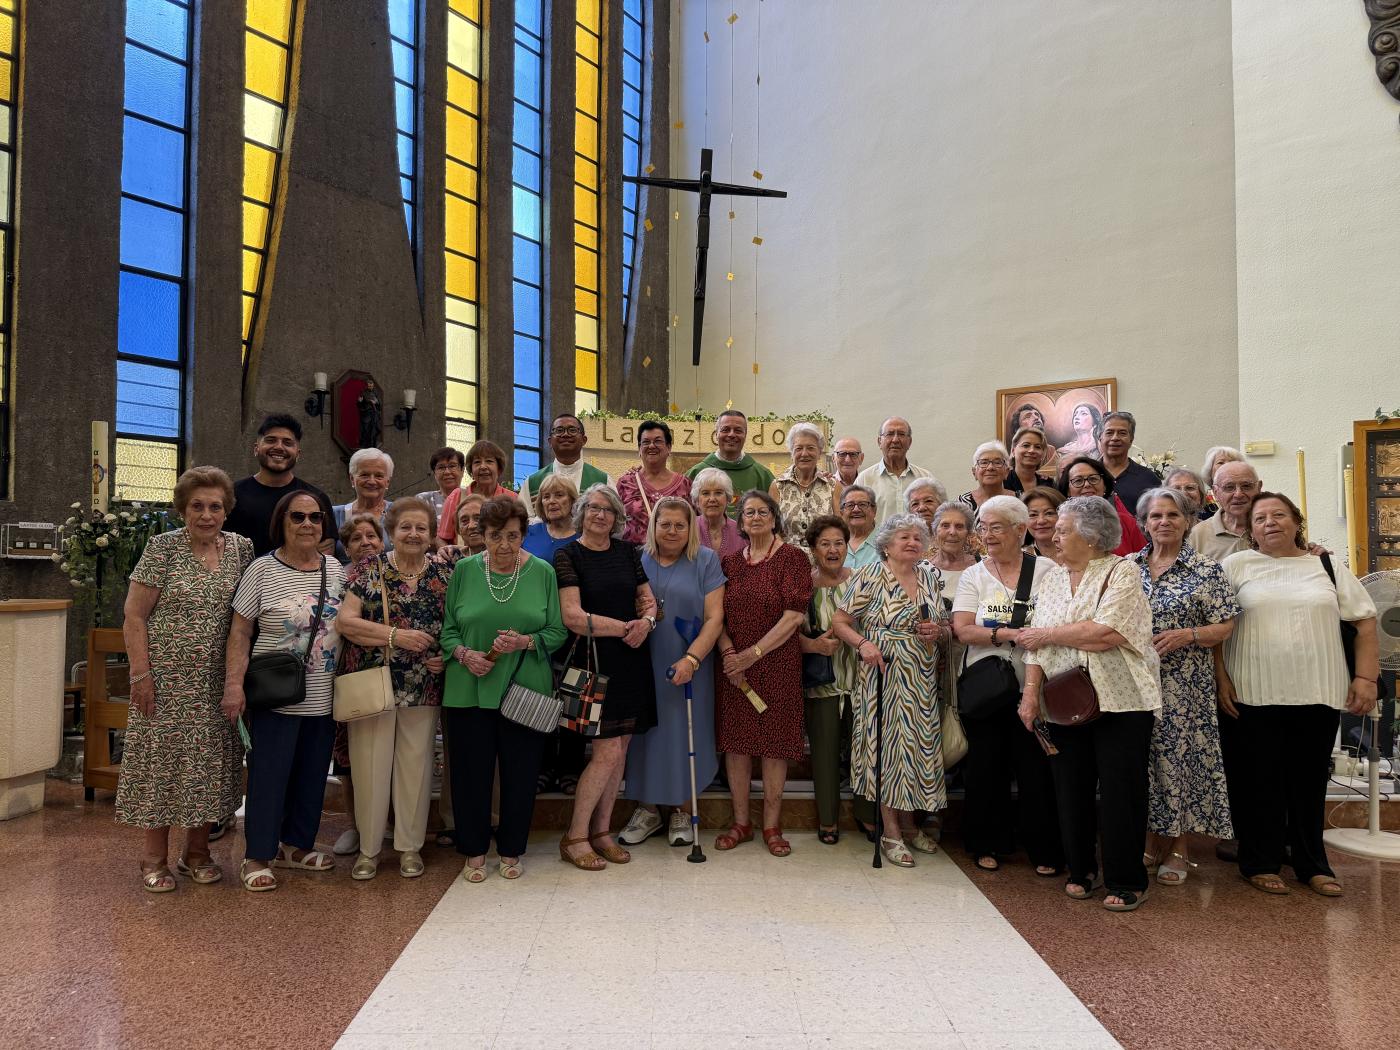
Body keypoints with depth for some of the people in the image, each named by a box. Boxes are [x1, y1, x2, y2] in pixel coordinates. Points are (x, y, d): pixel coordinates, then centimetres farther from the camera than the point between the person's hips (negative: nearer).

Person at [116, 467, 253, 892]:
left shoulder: (241, 548, 4)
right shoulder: (162, 548, -7)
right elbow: (134, 618, -6)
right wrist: (141, 674, -12)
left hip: (218, 682, 3)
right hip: (167, 678, -3)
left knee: (210, 762, 9)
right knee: (163, 760, 3)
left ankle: (197, 852, 24)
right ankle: (155, 858, 19)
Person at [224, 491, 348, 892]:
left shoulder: (335, 568, 7)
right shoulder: (262, 570, -7)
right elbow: (240, 633, -6)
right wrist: (234, 685, -14)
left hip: (324, 697, 5)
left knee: (312, 774, 13)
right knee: (269, 774, 2)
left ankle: (296, 845, 29)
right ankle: (257, 856, 17)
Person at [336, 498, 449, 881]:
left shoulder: (445, 576, 5)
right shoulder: (368, 569, 0)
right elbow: (346, 620, -9)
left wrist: (447, 656, -8)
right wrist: (396, 636, -18)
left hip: (423, 688, 2)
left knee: (415, 765, 9)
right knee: (370, 766, 5)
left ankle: (410, 845, 24)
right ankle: (368, 847, 22)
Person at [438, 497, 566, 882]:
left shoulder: (543, 572, 0)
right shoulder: (464, 570, 2)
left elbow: (557, 632, 0)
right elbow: (448, 629, 6)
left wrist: (525, 642, -17)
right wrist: (464, 654, -13)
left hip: (525, 691, 0)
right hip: (469, 691, 0)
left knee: (520, 774, 9)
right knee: (471, 773, 8)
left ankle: (511, 851, 28)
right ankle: (474, 851, 27)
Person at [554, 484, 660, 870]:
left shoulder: (628, 551, 10)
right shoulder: (568, 555, -5)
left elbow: (648, 599, 12)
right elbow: (573, 616, -13)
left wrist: (646, 621, -10)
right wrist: (622, 627, -15)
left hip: (632, 661, 5)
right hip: (594, 661, -5)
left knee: (620, 748, 9)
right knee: (608, 751, -8)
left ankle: (601, 830, 23)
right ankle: (575, 837, 9)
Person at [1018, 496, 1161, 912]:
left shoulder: (1121, 574, -7)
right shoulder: (1053, 578, 11)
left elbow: (1106, 634, -22)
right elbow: (1037, 641, 7)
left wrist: (1049, 633, -12)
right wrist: (1031, 691, -3)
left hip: (1119, 702, -5)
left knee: (1120, 791, 1)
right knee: (1071, 788, 11)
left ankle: (1127, 882, 15)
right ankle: (1080, 869, 27)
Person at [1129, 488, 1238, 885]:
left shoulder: (1206, 570, -1)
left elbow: (1225, 627, -3)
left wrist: (1186, 635, -18)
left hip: (1184, 685, -3)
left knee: (1179, 756, 0)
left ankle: (1178, 848, 16)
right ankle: (1151, 842, 22)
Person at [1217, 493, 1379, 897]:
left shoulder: (1327, 568, 9)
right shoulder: (1236, 566, 2)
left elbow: (1365, 621, 9)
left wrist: (1366, 677, 0)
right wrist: (1221, 679, -7)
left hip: (1319, 694, 2)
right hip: (1254, 695, -2)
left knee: (1310, 780, 11)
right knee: (1259, 780, 5)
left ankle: (1311, 864, 26)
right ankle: (1260, 863, 19)